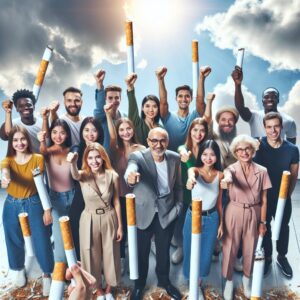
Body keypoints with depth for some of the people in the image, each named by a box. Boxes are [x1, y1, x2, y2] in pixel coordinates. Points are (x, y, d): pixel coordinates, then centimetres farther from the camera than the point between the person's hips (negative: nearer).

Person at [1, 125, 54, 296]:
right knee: (14, 240, 16)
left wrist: (47, 209, -8)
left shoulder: (38, 159, -9)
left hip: (34, 204, -2)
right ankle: (19, 269, 44)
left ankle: (47, 274, 24)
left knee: (42, 240, 0)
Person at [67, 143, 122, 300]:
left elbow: (116, 202, -3)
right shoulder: (83, 175, -11)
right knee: (92, 256, 14)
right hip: (89, 221, 0)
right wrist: (72, 163, -59)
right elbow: (75, 175, -37)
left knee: (110, 255, 14)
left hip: (109, 219, 0)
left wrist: (120, 225, 0)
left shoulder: (112, 176, -10)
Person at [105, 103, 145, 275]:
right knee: (121, 227, 13)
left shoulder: (141, 149, -4)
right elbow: (112, 136, -23)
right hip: (119, 194, 0)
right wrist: (108, 115, -36)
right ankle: (121, 259, 33)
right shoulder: (116, 149, -4)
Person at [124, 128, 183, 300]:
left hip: (167, 213, 2)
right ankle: (139, 284, 43)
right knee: (142, 252, 16)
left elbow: (178, 185, 5)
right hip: (143, 213, -2)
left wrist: (178, 206, 0)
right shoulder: (138, 156, -18)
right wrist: (130, 176, -62)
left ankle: (164, 280, 47)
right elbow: (131, 168, -41)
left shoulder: (175, 158, -6)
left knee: (164, 250, 20)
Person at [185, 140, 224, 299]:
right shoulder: (195, 170, -13)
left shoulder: (220, 175, -4)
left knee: (206, 253, 14)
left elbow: (219, 201, 4)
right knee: (191, 251, 12)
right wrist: (191, 179, -64)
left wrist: (221, 223, 7)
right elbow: (191, 174, -40)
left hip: (212, 218, 2)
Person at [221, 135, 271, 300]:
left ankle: (246, 278, 45)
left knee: (250, 248, 17)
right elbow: (228, 176, -37)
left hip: (253, 214, 2)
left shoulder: (262, 171, -5)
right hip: (234, 213, -1)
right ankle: (229, 280, 35)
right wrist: (226, 180, -60)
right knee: (230, 248, 10)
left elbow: (264, 200, 1)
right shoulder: (231, 168, -10)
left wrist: (262, 222, 2)